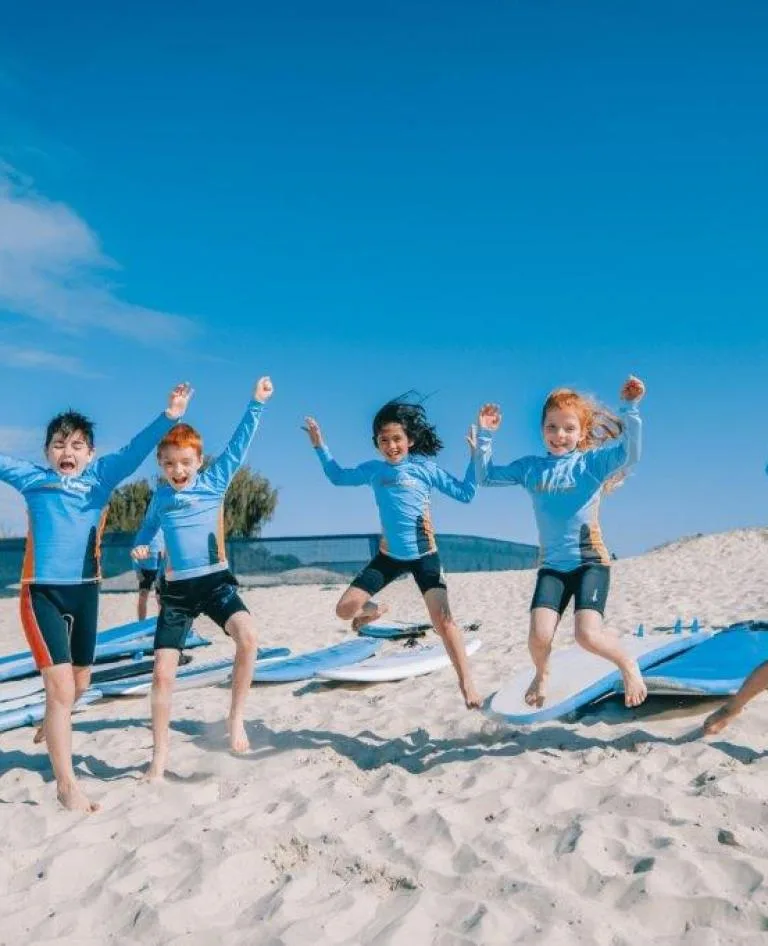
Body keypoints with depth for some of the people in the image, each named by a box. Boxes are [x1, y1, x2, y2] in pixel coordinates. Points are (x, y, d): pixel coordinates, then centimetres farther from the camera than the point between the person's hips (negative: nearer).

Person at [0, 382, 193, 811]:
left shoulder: (100, 478, 3)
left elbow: (135, 451, -7)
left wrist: (169, 417, -20)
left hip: (85, 591, 4)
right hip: (43, 592, -3)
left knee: (80, 682, 20)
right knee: (61, 685, -10)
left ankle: (52, 725, 53)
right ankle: (67, 783, 2)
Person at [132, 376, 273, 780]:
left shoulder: (215, 480, 0)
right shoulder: (160, 495, 8)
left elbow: (238, 445, -5)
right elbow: (147, 528, 25)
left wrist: (256, 403, -12)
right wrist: (140, 547, 4)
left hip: (215, 582, -2)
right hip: (176, 590, 3)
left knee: (247, 634, -32)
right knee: (162, 674, -1)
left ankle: (237, 715, -13)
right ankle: (159, 754, 16)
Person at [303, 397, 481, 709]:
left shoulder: (425, 467, -7)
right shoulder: (373, 470, 2)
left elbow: (465, 493, -5)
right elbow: (338, 477, 19)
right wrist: (319, 446, 13)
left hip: (425, 556, -3)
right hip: (389, 556, 3)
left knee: (443, 619, -15)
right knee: (345, 609, -2)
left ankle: (467, 685, -5)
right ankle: (374, 610, 34)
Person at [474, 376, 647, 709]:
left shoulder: (592, 461, -3)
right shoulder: (530, 467, 7)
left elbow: (630, 453, -20)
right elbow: (486, 476, 13)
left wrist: (630, 408, -29)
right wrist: (484, 435, 4)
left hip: (591, 562, -3)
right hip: (552, 566, 3)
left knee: (588, 635, -21)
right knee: (539, 637, -13)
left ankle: (628, 664, 13)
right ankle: (541, 673, 24)